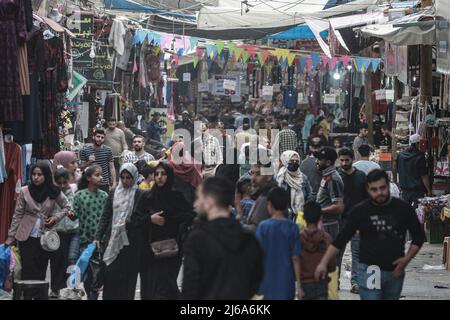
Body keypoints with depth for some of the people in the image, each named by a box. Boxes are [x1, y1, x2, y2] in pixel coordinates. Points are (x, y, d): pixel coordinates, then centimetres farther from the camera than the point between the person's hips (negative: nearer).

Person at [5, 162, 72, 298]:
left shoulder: (54, 192, -3)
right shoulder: (24, 191, -5)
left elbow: (67, 207, 9)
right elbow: (17, 215, 0)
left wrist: (56, 217, -9)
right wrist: (11, 236, -1)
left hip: (45, 236, 1)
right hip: (26, 237, -1)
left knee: (41, 271, 5)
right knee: (28, 271, 2)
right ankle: (27, 295, 9)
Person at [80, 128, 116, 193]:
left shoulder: (108, 150, 2)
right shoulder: (85, 150, -1)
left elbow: (112, 168, 4)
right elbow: (81, 168, 3)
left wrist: (114, 183, -4)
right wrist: (88, 162, -16)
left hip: (104, 185, 1)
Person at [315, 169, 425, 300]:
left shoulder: (403, 208, 0)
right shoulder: (360, 211, -3)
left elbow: (419, 236, 9)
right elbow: (341, 239, 1)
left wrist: (407, 259, -4)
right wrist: (323, 263, -5)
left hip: (395, 272, 3)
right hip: (369, 271, -3)